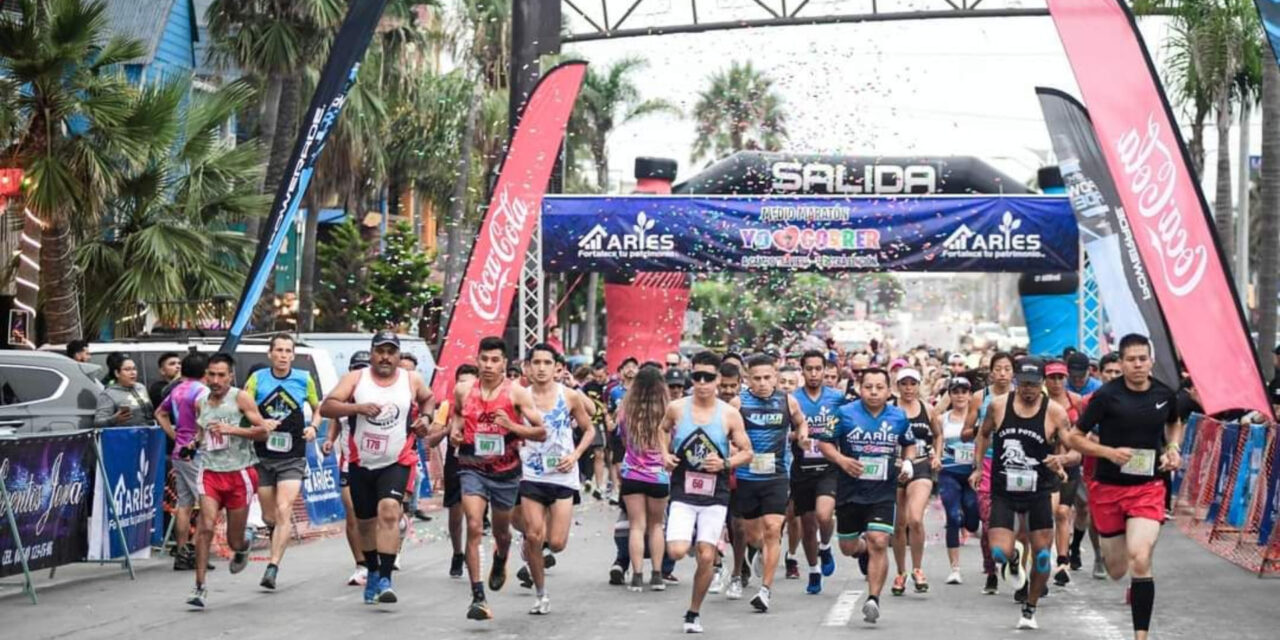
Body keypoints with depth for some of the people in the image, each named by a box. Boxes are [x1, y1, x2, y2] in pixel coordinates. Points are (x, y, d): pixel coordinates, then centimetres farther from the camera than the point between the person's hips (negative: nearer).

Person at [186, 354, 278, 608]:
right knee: (206, 527, -18)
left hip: (239, 474, -2)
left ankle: (243, 545, 45)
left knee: (234, 541, 6)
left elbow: (262, 430, -9)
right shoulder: (200, 403, 9)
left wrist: (231, 429, -18)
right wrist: (196, 440, 10)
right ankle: (199, 587, -12)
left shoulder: (240, 398, -5)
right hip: (210, 472, 2)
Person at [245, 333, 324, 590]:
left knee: (284, 511, -15)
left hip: (292, 457, -1)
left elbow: (318, 408, 17)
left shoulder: (304, 380, 2)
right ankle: (279, 537, 44)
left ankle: (273, 568, -18)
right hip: (263, 456, 1)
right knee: (269, 517, 10)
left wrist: (313, 427, -2)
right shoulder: (257, 379, 0)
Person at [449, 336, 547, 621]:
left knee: (501, 530, 19)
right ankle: (478, 597, -18)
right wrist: (454, 429, 1)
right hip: (472, 468, 0)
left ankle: (500, 563, 56)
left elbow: (541, 432, -10)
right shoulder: (463, 390, -2)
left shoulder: (516, 393, -10)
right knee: (474, 527, -18)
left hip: (505, 471, 0)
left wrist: (512, 426, -24)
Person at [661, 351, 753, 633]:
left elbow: (746, 452, 4)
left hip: (715, 495, 0)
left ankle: (694, 613, 19)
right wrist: (664, 456, 0)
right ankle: (689, 536, 20)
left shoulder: (729, 414, -4)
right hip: (683, 492, 0)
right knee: (676, 552, -17)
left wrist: (725, 464, -15)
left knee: (706, 557, 0)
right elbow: (661, 432, 18)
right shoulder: (676, 408, -2)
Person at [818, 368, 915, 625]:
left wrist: (908, 462, -1)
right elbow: (824, 442, 0)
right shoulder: (845, 413, -5)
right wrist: (841, 460, -17)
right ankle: (863, 548, 50)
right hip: (850, 491, 1)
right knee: (848, 548, 12)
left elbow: (909, 444, 19)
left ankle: (873, 599, -11)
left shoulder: (899, 417, 2)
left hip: (884, 491, 0)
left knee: (879, 543, -16)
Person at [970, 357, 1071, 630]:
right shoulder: (998, 405, -4)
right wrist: (978, 467, 11)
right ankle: (1014, 559, 26)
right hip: (1003, 492, 0)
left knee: (1042, 553, 2)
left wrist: (1061, 459, -29)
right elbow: (983, 434, 15)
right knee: (999, 553, -14)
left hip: (1038, 492, 0)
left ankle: (1030, 609, 24)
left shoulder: (1055, 412, -10)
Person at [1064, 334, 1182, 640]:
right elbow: (1073, 438, -5)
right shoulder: (1107, 395, -10)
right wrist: (1110, 452, -19)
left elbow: (1175, 424, 25)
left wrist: (1173, 449, 5)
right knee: (1116, 571, 10)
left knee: (1140, 561, -19)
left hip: (1148, 487, 0)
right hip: (1108, 487, 0)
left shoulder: (1164, 394, 0)